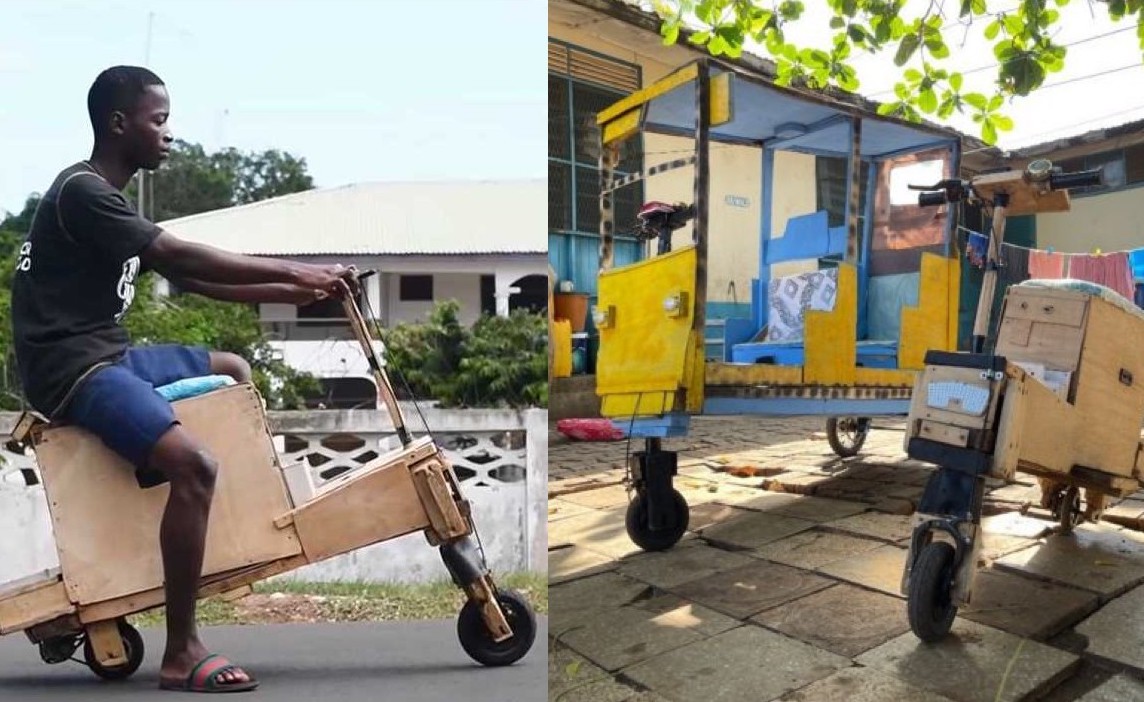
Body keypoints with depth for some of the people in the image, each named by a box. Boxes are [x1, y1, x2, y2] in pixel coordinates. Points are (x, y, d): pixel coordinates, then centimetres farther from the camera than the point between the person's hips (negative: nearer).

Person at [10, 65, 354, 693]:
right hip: (70, 367, -10)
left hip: (108, 354, 10)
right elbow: (180, 257, -22)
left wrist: (288, 293, 4)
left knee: (235, 370, 17)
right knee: (194, 465, -29)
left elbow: (189, 280, 13)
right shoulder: (81, 192, -13)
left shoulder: (109, 199, 17)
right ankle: (181, 654, -17)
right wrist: (293, 271, -18)